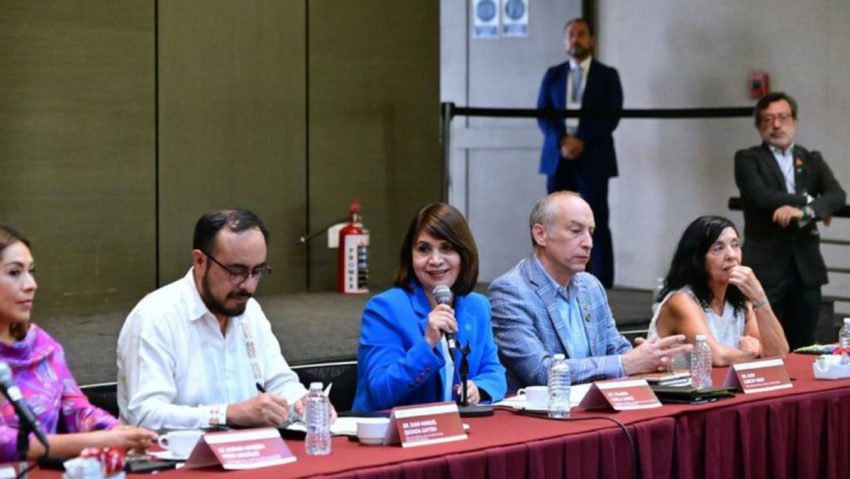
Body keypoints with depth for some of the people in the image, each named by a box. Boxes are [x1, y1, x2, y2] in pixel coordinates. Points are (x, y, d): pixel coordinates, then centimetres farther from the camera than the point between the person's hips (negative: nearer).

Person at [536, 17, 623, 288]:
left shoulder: (607, 76, 6)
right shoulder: (553, 75, 13)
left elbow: (611, 116, -4)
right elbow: (543, 115, 6)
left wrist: (582, 140, -15)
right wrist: (561, 141, -12)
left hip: (593, 159, -3)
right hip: (558, 157, 3)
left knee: (596, 225, -5)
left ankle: (601, 288, -3)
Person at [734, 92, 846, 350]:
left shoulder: (812, 160, 14)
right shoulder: (748, 159, 3)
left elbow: (837, 195, -2)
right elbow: (760, 195, -15)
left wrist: (804, 211, -21)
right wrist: (808, 200, -7)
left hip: (806, 268, 4)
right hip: (765, 268, -4)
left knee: (801, 348, 7)